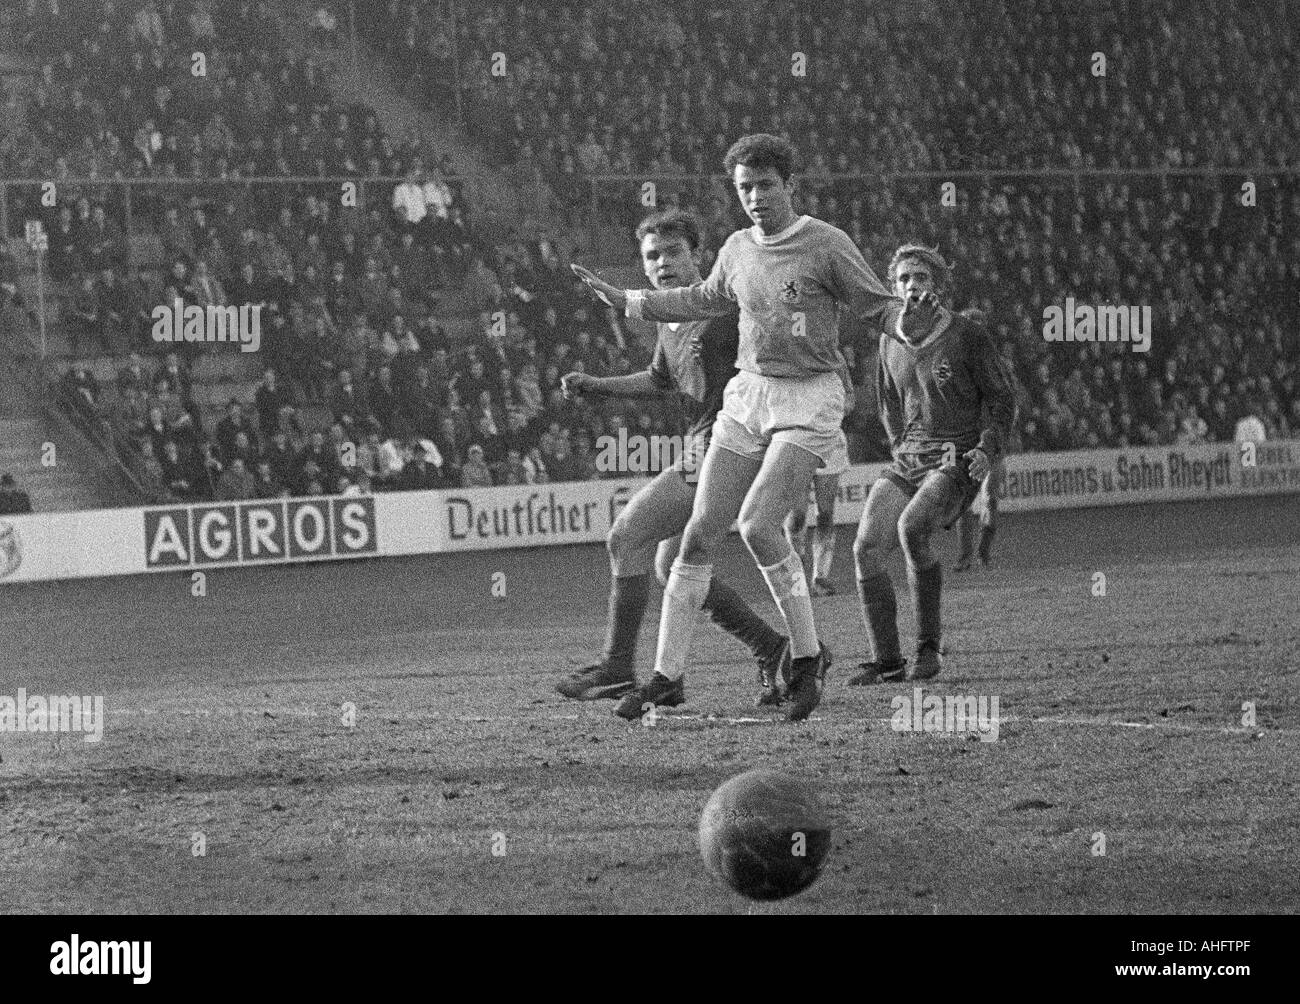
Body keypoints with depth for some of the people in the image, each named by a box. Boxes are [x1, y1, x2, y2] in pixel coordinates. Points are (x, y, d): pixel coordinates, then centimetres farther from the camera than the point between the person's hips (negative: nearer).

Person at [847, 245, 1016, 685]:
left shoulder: (966, 335, -4)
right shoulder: (891, 340, 11)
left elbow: (1003, 400, 1)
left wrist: (987, 450, -13)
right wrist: (902, 447, 15)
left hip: (956, 463, -5)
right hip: (907, 463, 5)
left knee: (912, 527, -32)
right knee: (866, 547, -16)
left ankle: (929, 646, -19)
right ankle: (887, 663, -8)